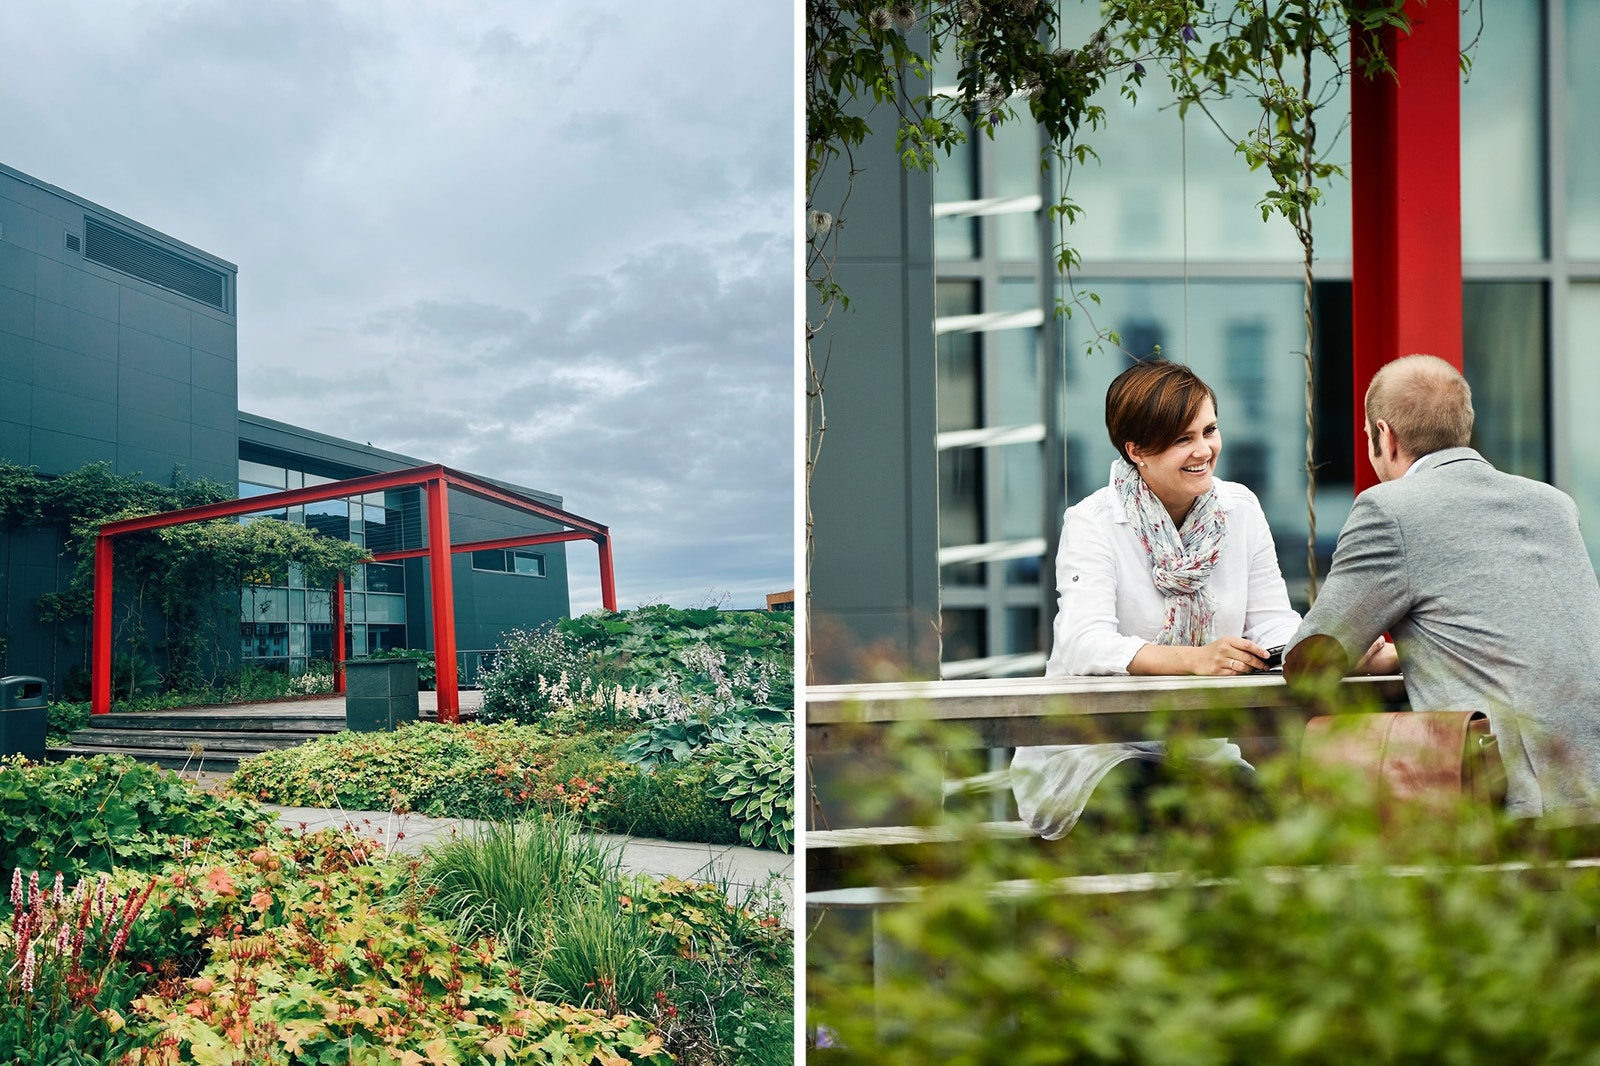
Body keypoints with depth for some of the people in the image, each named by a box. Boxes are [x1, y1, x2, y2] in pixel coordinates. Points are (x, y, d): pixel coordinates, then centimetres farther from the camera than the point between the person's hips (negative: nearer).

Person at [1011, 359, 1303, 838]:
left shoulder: (1241, 509, 5)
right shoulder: (1092, 524, -11)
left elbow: (1273, 622, 0)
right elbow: (1085, 643, -26)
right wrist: (1194, 659, -42)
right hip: (1089, 742, -4)